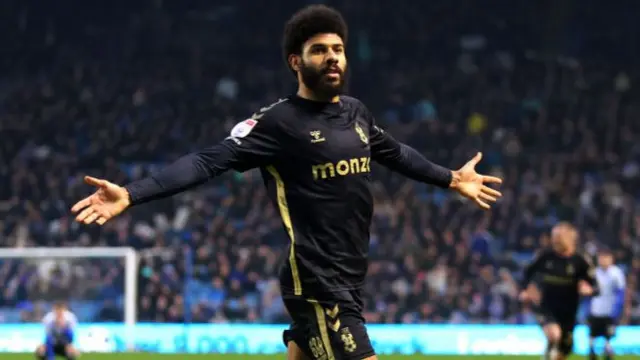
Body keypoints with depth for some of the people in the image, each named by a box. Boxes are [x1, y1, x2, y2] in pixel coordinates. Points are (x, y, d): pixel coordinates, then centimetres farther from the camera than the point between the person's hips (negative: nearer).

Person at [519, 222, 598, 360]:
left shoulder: (580, 262, -9)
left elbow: (595, 287, -8)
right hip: (546, 308, -1)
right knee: (554, 334, -31)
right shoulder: (545, 256, -4)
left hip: (567, 312, 1)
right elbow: (529, 271, 14)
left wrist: (589, 289, -31)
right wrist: (525, 290, -1)